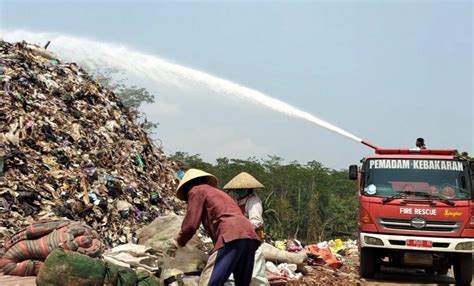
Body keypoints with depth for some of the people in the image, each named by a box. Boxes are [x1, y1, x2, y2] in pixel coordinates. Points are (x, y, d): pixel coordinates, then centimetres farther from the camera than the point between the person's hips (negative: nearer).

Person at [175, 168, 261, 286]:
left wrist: (179, 242, 24)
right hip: (249, 235, 8)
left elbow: (191, 225, 6)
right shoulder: (216, 192, 37)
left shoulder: (196, 190, 14)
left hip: (231, 237, -8)